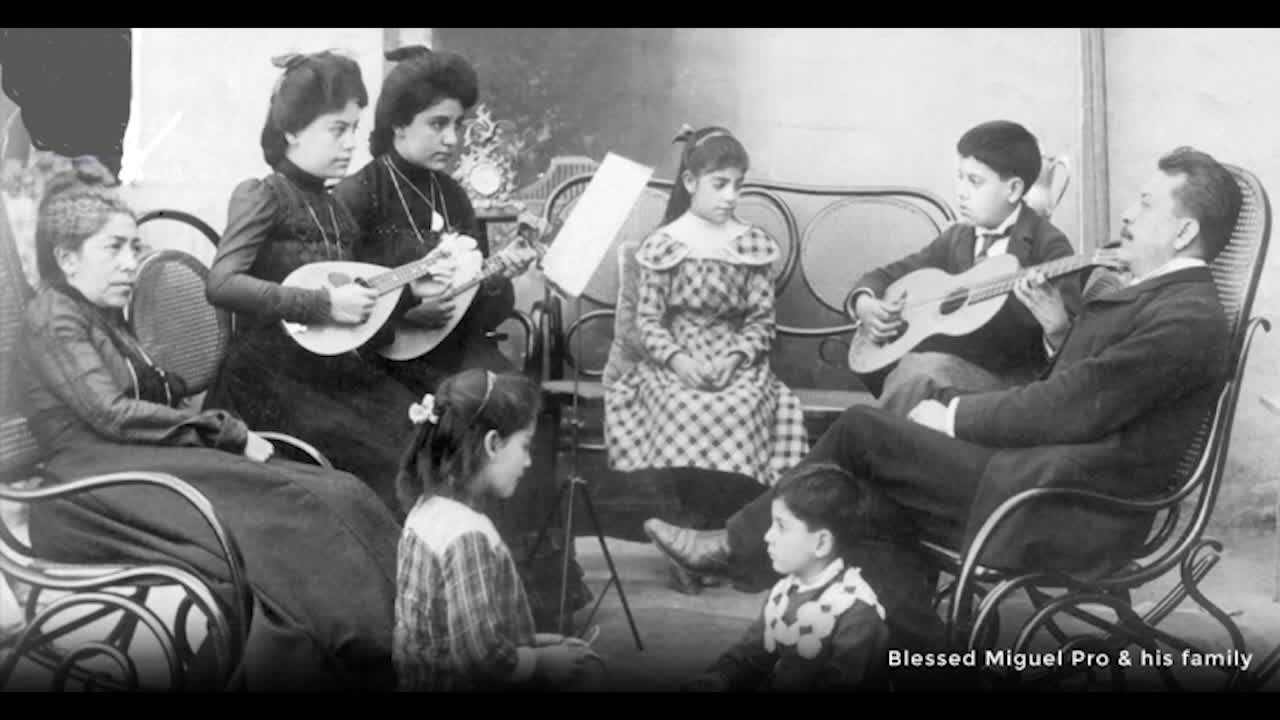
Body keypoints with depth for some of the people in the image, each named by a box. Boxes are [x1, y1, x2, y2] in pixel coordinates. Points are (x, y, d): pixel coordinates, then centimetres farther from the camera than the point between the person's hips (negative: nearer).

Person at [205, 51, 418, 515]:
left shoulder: (336, 209, 15)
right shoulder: (262, 195, -6)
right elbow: (222, 285, -22)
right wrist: (324, 305, -24)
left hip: (339, 374, 7)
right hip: (272, 379, -7)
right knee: (390, 466, -21)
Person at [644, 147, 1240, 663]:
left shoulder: (1187, 318, -16)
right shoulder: (1151, 295, 17)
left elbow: (1069, 408, -19)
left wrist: (956, 416, -10)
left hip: (1073, 518, -10)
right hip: (1056, 481, 10)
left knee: (861, 430, -10)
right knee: (866, 491, 1)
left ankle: (735, 547, 8)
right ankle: (920, 650, 1)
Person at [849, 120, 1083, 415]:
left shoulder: (1048, 245, -6)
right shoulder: (956, 238, 12)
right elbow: (887, 274, 19)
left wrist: (1056, 330, -35)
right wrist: (865, 305, -3)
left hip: (1009, 379, -5)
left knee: (924, 371, -32)